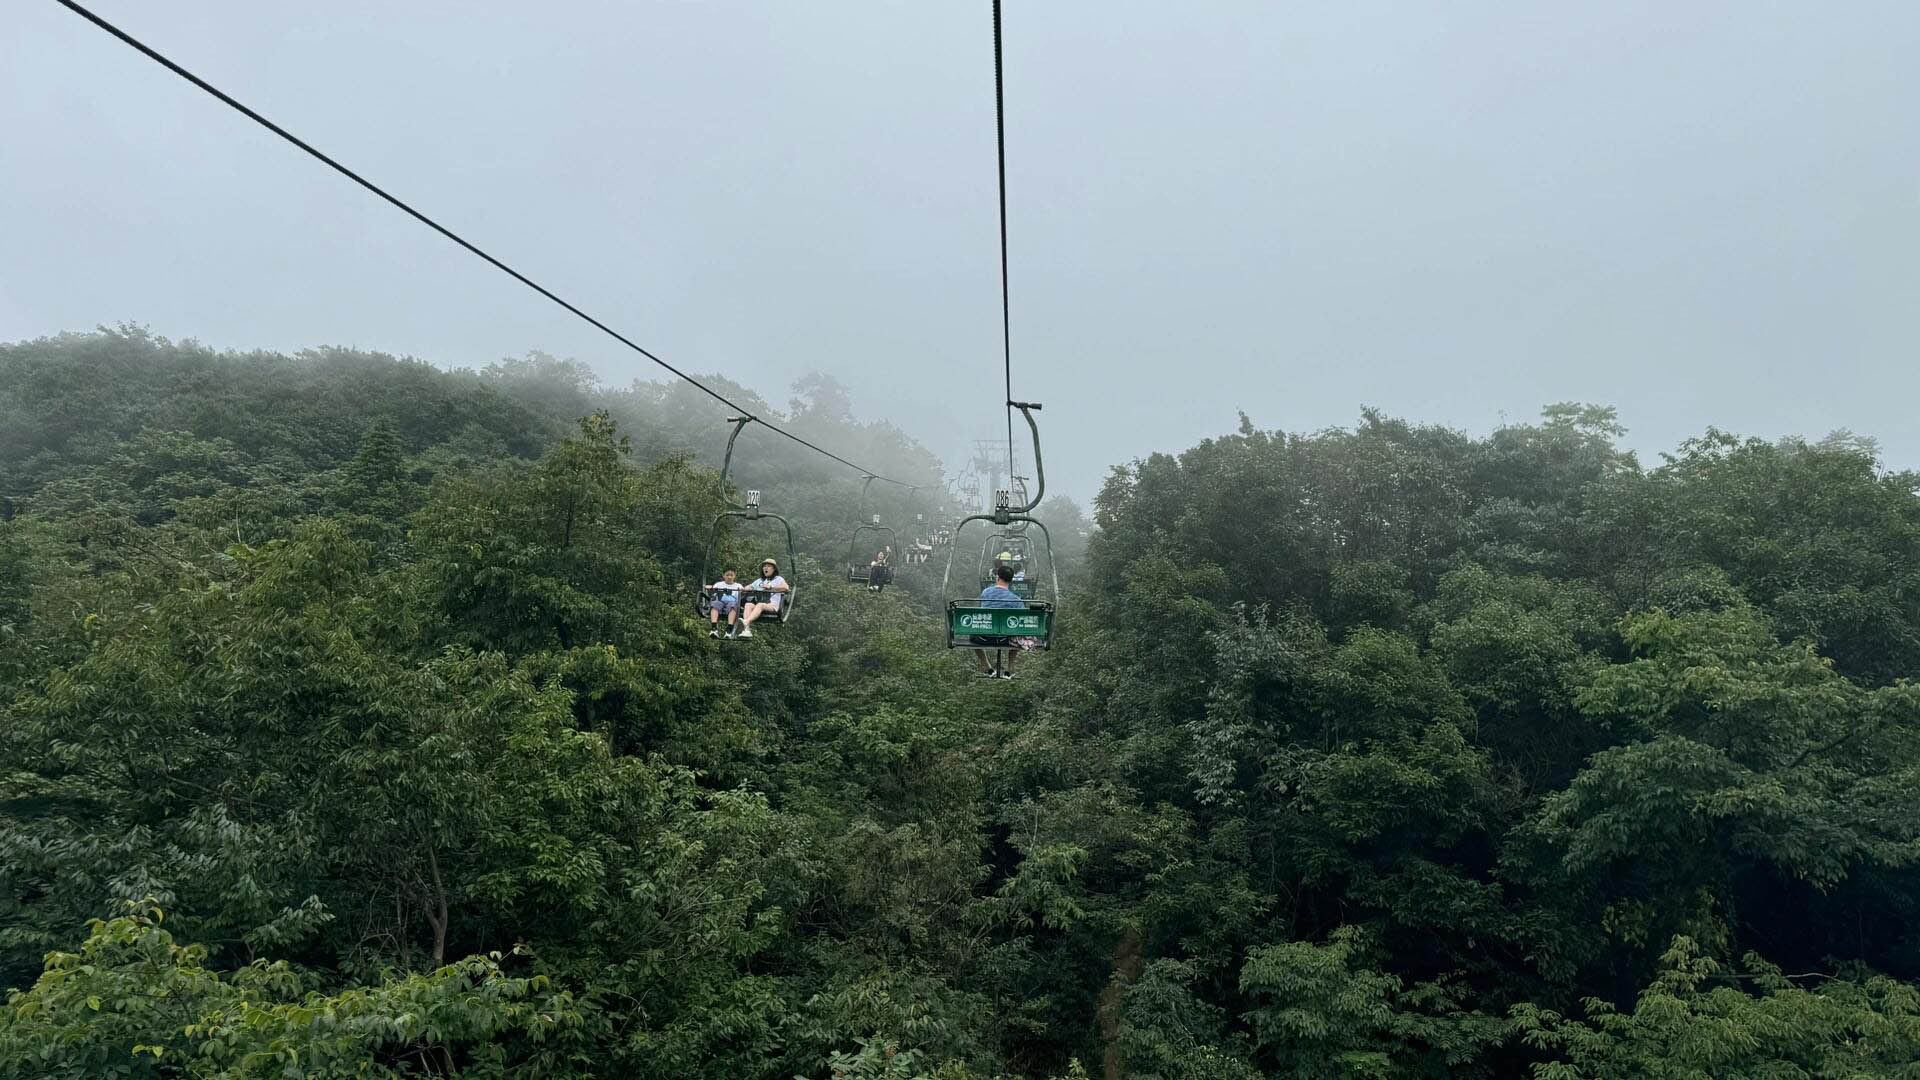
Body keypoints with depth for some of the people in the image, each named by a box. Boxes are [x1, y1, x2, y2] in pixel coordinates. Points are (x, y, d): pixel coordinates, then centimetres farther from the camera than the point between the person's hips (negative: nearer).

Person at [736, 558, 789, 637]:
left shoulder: (778, 579, 18)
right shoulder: (759, 580, 36)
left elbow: (786, 588, -2)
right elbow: (747, 588, 28)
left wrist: (771, 587, -12)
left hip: (772, 605, -4)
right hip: (757, 603, 4)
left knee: (760, 605, -36)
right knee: (748, 604, -29)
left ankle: (746, 622, -63)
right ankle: (747, 629, -52)